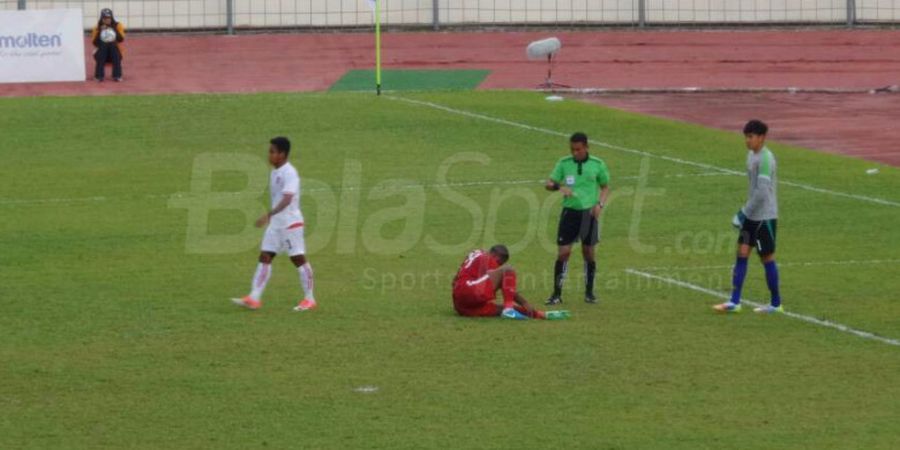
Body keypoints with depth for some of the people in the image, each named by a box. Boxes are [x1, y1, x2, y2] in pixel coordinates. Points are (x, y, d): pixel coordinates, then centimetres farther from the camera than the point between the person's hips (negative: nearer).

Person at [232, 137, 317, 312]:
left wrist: (269, 215, -37)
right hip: (275, 224, 9)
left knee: (298, 259, 0)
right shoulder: (274, 173, 11)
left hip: (290, 223, -9)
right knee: (265, 258, 1)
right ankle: (254, 298, -3)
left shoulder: (289, 173, -17)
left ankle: (309, 299, 10)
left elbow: (287, 199, -28)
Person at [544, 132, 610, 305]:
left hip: (588, 213, 0)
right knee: (563, 252, -5)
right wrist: (559, 186, -20)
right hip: (570, 211, 0)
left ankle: (589, 292, 20)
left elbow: (605, 187, 11)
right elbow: (549, 183, 2)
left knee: (588, 252, 6)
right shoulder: (564, 163, 2)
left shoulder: (597, 164, 1)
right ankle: (557, 294, 1)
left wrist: (600, 204, -6)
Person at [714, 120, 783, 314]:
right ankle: (734, 302, 4)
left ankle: (776, 303, 13)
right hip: (752, 215, 9)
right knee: (742, 254, 4)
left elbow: (762, 192, -23)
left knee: (767, 257, 1)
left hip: (765, 216, -9)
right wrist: (745, 212, 15)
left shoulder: (765, 159, -20)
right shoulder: (751, 155, 9)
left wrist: (744, 212, -18)